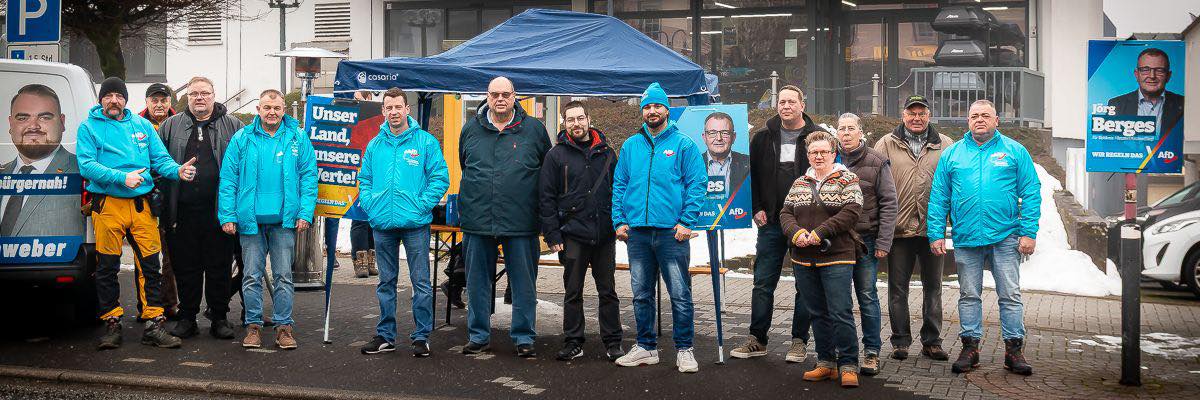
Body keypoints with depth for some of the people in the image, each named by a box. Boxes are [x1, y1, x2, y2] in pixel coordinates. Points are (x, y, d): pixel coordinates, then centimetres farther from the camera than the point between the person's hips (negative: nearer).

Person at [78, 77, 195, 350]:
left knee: (149, 265, 1)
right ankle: (112, 324, 15)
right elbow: (86, 165, -8)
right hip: (107, 206, -2)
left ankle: (153, 324, 6)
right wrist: (122, 177, -20)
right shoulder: (89, 127, 4)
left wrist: (178, 171, -13)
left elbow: (160, 158, 9)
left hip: (141, 205, 3)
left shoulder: (142, 125, 14)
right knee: (107, 268, 3)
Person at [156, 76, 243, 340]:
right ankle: (187, 317, 17)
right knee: (185, 266, 7)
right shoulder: (170, 126, 13)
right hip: (183, 212, 2)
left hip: (218, 211, -2)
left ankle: (219, 318, 13)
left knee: (220, 266, 4)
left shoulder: (233, 127, 7)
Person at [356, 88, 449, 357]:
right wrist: (369, 204, 3)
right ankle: (385, 336, 21)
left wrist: (422, 205, -12)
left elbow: (440, 178, -3)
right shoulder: (375, 145, 12)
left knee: (421, 282, -1)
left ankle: (421, 336, 7)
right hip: (382, 224, 4)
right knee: (386, 283, 12)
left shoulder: (426, 142, -1)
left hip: (415, 223, -4)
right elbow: (364, 180, 18)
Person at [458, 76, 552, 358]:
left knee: (523, 284, 4)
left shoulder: (534, 129, 3)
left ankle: (524, 337, 14)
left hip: (521, 222, -2)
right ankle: (479, 336, 21)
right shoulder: (471, 129, 9)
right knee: (477, 283, 9)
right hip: (477, 219, 2)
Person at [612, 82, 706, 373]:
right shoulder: (630, 146, 13)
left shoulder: (683, 145, 2)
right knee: (641, 295, 11)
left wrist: (686, 222, -11)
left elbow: (697, 184, -2)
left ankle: (684, 350, 8)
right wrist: (619, 221, 4)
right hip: (637, 232, 4)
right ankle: (646, 347, 22)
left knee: (680, 294, -2)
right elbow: (619, 185, 14)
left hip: (671, 231, -4)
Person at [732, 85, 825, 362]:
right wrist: (756, 209, 4)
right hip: (771, 222, 3)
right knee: (763, 283, 5)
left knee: (806, 284, 5)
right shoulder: (763, 138, 8)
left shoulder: (817, 136, -1)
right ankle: (757, 340, 14)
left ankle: (800, 341, 14)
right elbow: (751, 175, 14)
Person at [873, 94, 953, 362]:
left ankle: (932, 341, 19)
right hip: (899, 228, -1)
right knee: (898, 287, 5)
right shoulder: (887, 145, 4)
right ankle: (901, 341, 15)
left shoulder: (945, 146, 7)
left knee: (933, 287, 9)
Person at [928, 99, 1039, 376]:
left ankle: (1014, 349, 9)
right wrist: (936, 234, -1)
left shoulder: (1014, 151, 4)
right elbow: (938, 198, 7)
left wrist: (1029, 232, -7)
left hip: (1005, 237, -1)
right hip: (966, 238, 2)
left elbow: (1031, 194, 1)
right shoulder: (952, 154, 8)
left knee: (1010, 295, 1)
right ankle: (970, 348, 16)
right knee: (969, 295, 8)